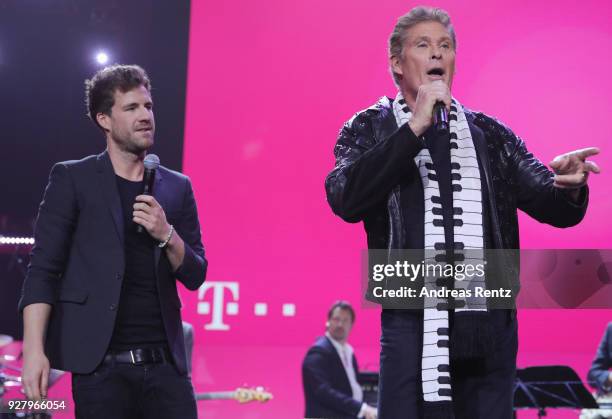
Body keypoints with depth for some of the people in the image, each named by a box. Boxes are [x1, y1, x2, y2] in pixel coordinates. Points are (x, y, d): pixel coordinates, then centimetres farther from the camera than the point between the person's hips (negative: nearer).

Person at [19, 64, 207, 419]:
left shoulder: (177, 187, 11)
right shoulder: (72, 178, 2)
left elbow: (196, 275, 10)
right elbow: (43, 268, -3)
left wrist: (166, 234, -8)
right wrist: (34, 349, -14)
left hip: (165, 362, 3)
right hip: (102, 364, -3)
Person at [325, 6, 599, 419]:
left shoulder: (491, 135, 13)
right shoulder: (369, 129, 5)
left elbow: (553, 207, 7)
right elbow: (347, 200, -13)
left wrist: (567, 186, -17)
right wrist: (415, 126, -14)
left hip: (490, 321, 3)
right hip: (413, 320, -3)